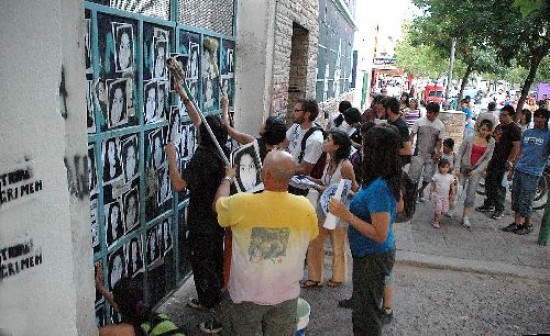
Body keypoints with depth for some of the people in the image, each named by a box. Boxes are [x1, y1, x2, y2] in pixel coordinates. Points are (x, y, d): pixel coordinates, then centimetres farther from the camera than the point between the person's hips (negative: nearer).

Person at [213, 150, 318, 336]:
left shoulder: (240, 204, -23)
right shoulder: (306, 208, -17)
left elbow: (218, 203, 1)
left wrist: (228, 177, 18)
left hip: (246, 294, -1)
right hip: (286, 295, 2)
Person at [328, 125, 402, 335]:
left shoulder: (379, 188, -31)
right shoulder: (390, 180, -4)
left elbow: (380, 235, -29)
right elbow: (399, 207, 14)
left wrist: (346, 214, -30)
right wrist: (360, 197, 11)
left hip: (373, 258, -9)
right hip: (372, 254, 9)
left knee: (366, 313, 10)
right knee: (365, 305, 29)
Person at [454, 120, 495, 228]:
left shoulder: (491, 142, -2)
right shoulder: (469, 138, -8)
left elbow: (488, 158, 0)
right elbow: (460, 153, -3)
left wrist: (477, 170, -9)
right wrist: (457, 168, -9)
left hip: (477, 170, 1)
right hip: (464, 167, -1)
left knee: (471, 194, -3)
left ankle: (465, 217, 4)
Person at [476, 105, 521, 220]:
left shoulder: (514, 129, -13)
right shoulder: (500, 127, 13)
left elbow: (516, 146, -18)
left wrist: (509, 161, -22)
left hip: (504, 163, -8)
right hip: (494, 160, 8)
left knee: (500, 186, -1)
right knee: (489, 182, 13)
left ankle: (499, 210, 12)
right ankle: (489, 205, 27)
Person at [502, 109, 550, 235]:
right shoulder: (527, 133, 12)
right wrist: (512, 169, 14)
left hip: (533, 173, -5)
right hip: (519, 170, 5)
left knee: (525, 201, -1)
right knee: (516, 198, 9)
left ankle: (528, 225, 16)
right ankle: (516, 223, 21)